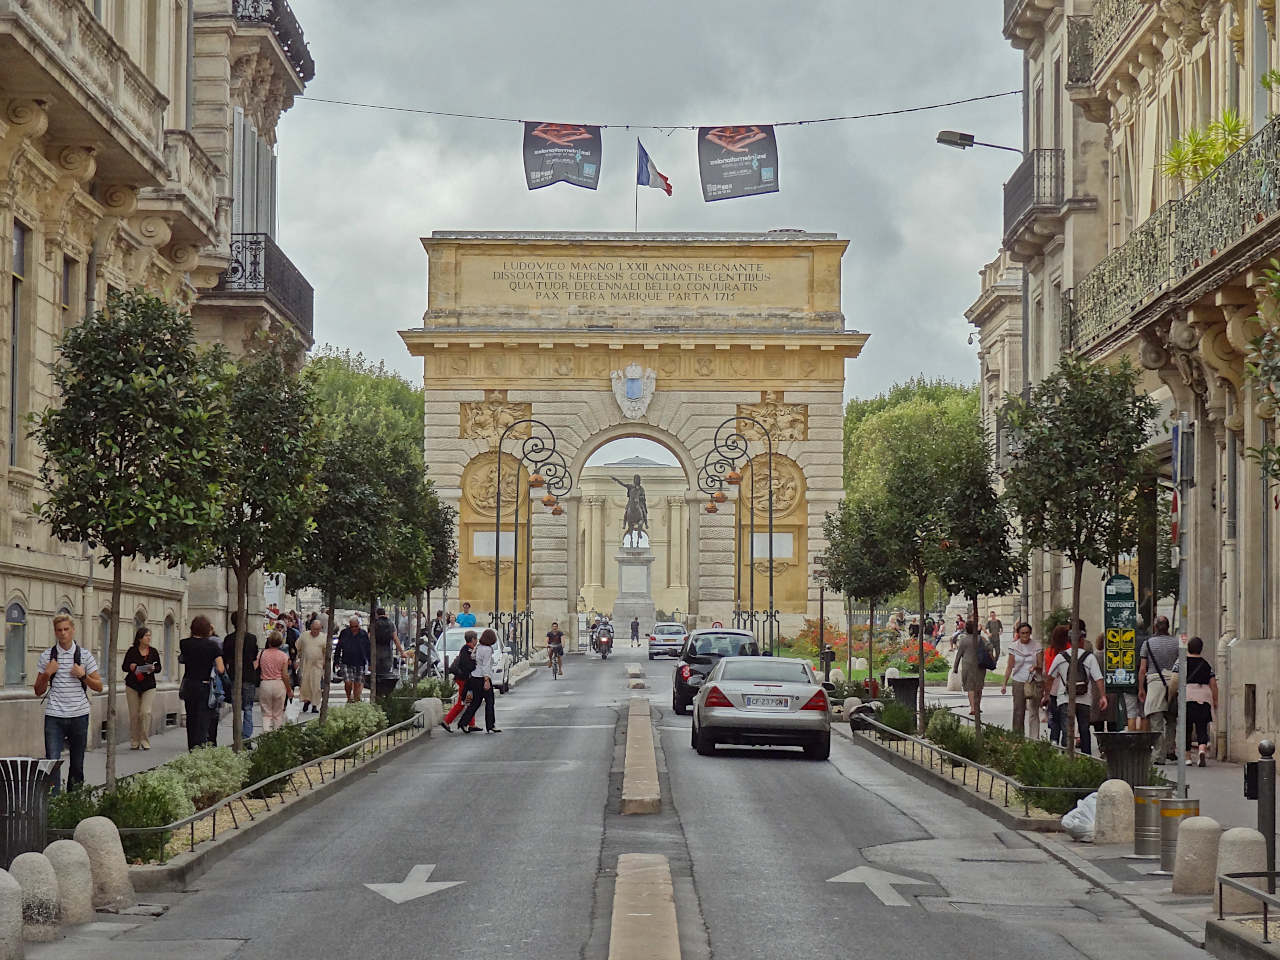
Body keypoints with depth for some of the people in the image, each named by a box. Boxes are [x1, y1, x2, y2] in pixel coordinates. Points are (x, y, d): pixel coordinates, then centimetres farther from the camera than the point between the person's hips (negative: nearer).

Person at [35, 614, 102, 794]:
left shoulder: (85, 656, 4)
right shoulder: (46, 657, 5)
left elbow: (98, 687, 7)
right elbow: (39, 691, 8)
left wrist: (83, 676, -10)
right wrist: (47, 674, -8)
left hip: (79, 715, 1)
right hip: (54, 716, -1)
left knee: (77, 761, 8)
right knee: (52, 761, -11)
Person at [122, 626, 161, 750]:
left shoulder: (153, 651, 2)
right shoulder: (132, 651, -3)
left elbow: (159, 668, 9)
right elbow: (124, 667, 3)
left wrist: (153, 669, -13)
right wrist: (130, 667, -19)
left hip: (148, 686, 0)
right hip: (132, 686, 0)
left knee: (146, 712, -11)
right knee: (134, 714, 2)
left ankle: (145, 741, -2)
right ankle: (134, 742, 12)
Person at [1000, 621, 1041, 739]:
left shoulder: (1036, 647, 2)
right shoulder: (1014, 647, 5)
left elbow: (1041, 666, 3)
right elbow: (1010, 667, 8)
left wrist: (1036, 667, -21)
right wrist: (1004, 684, 4)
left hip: (1034, 682, -1)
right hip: (1019, 682, 1)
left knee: (1034, 712, -4)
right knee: (1018, 712, 1)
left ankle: (1035, 738, -4)